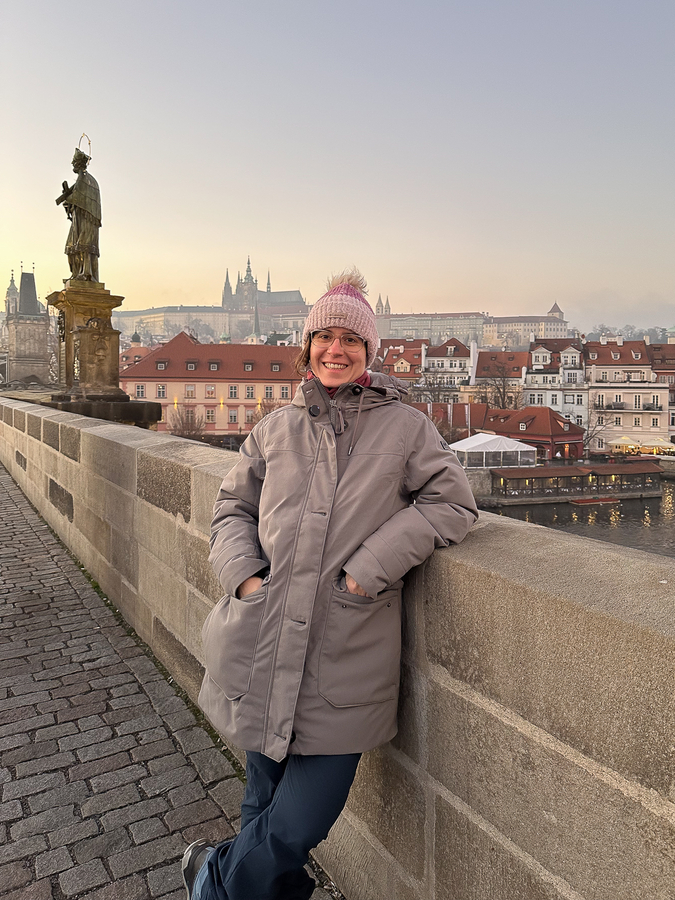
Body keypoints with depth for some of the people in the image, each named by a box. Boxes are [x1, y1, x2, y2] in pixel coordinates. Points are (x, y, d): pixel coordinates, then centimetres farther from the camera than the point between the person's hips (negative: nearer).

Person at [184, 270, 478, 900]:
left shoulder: (406, 426, 2)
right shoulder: (276, 428, 10)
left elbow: (452, 502, -6)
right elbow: (232, 507, 14)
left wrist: (369, 568, -14)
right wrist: (244, 572, -5)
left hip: (346, 662, -2)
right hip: (264, 650, 3)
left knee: (298, 828, 4)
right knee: (264, 805, 17)